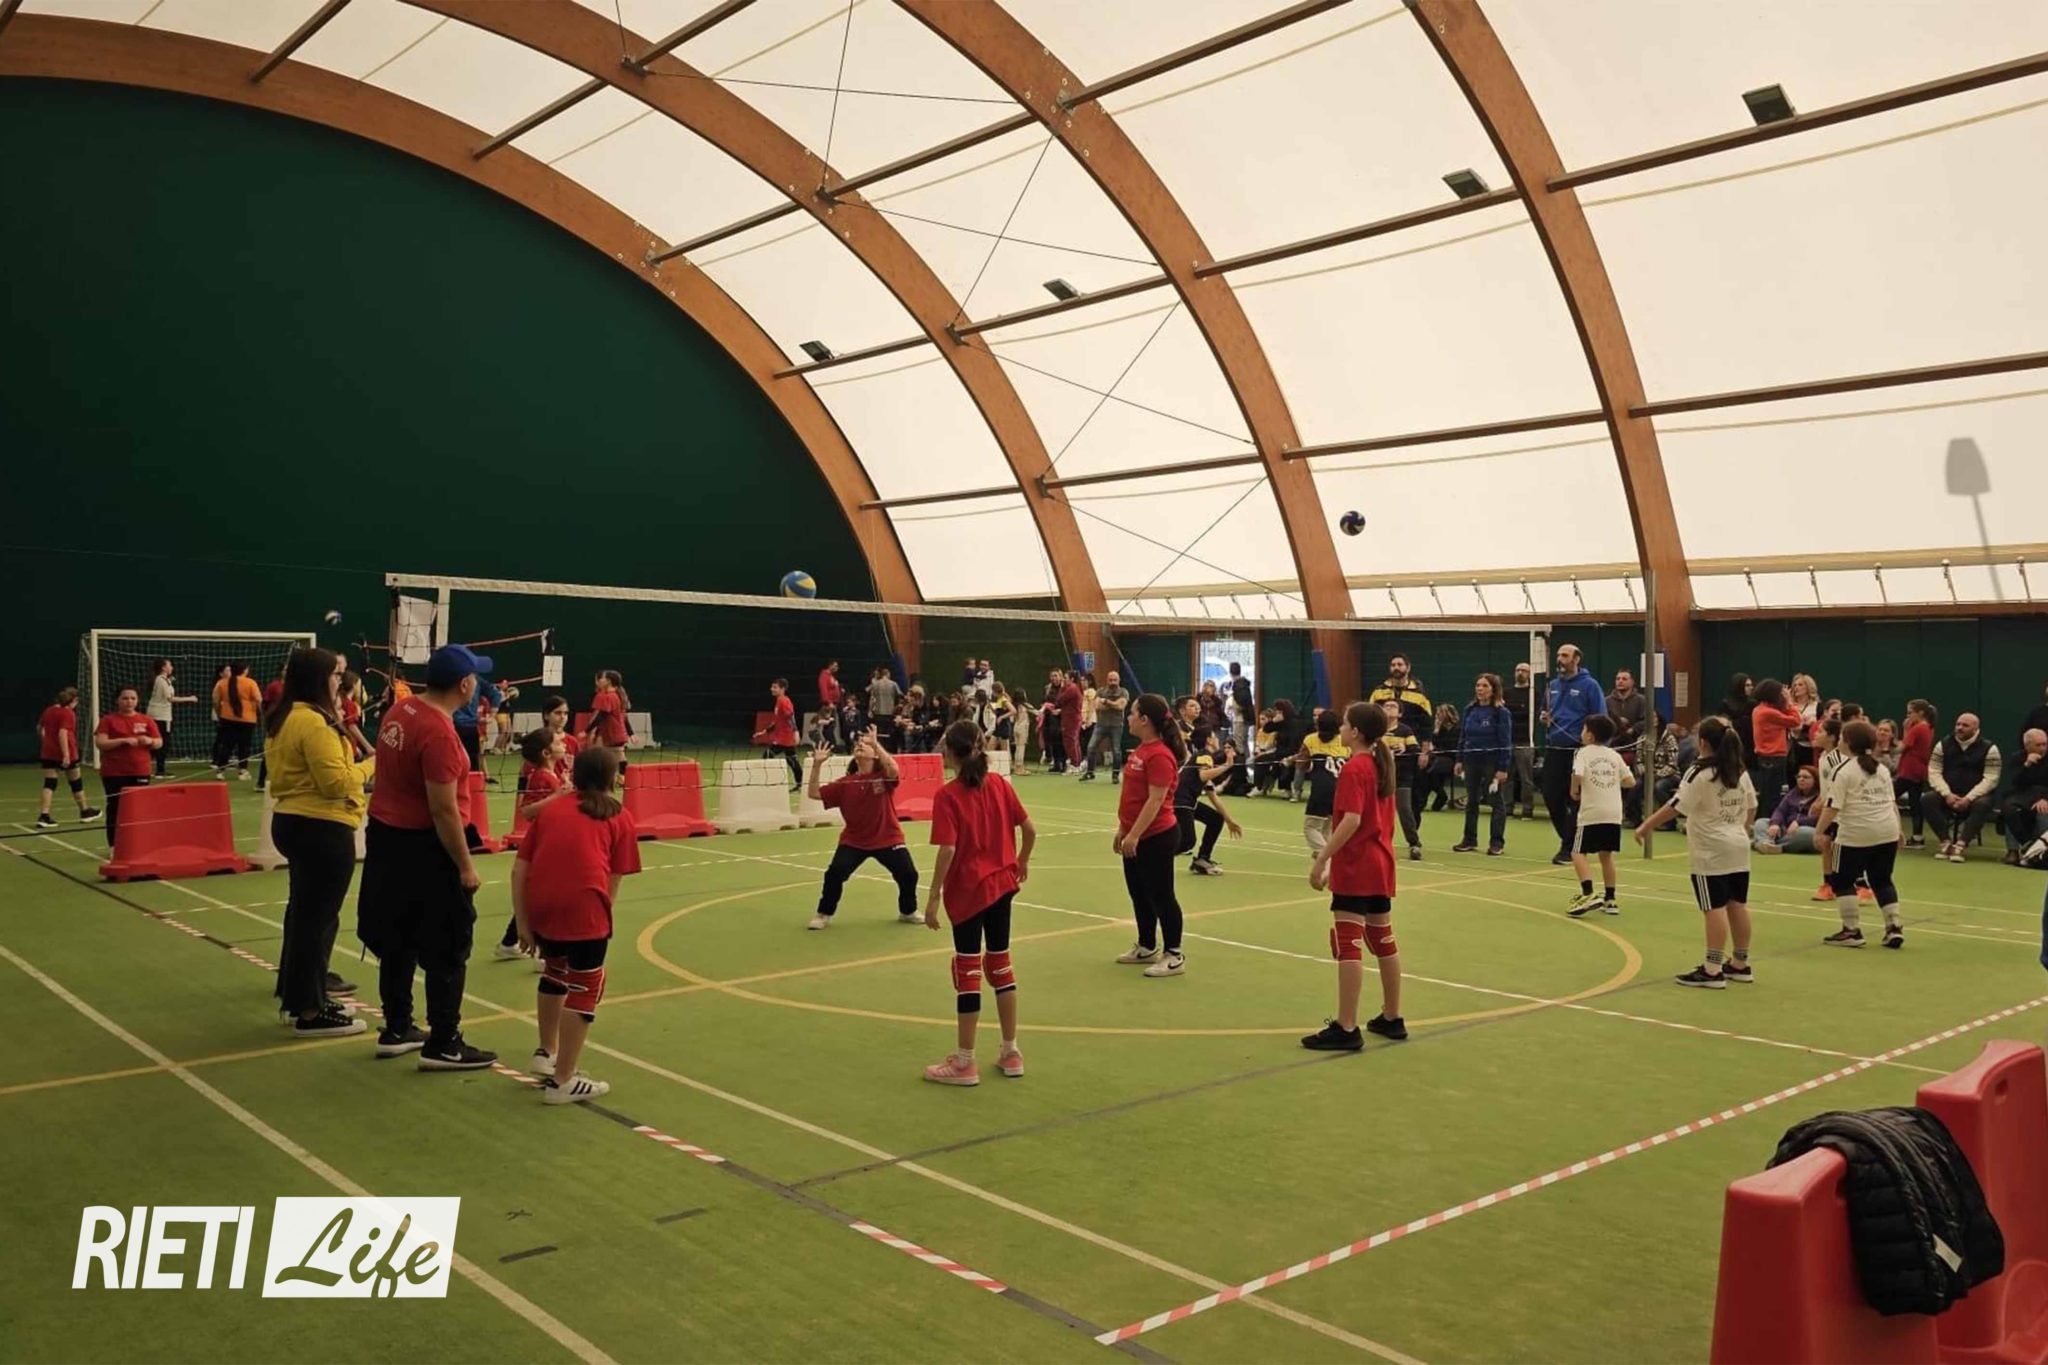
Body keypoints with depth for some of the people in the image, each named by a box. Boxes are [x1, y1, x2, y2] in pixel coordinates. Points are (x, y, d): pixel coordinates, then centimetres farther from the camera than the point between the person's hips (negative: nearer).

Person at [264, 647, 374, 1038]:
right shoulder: (314, 722, -19)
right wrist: (369, 764, -7)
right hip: (321, 829, -10)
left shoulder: (281, 719, 12)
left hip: (293, 822, 10)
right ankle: (309, 1011, 3)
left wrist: (337, 727, 6)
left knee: (306, 911, 19)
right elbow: (336, 783, -22)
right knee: (317, 915, -3)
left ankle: (298, 992, 29)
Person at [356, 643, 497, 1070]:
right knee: (447, 950, 2)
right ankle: (443, 1046, 8)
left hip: (386, 835, 9)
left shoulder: (400, 711, 4)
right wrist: (466, 866, -15)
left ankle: (397, 1031, 29)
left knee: (398, 942, 18)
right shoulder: (439, 734, -24)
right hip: (422, 846, -9)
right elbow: (444, 811, -23)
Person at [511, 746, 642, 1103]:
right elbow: (613, 882, 8)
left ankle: (546, 1053, 42)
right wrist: (600, 921, 17)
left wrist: (523, 924, 14)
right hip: (584, 904, -4)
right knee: (585, 987, 10)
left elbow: (519, 870, 15)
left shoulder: (550, 809, 24)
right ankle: (562, 1081, 14)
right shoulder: (619, 818, 16)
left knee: (555, 971, 29)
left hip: (540, 905, 4)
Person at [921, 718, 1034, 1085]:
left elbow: (947, 850, -20)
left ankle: (964, 1062, 10)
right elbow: (1030, 829, 4)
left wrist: (933, 896, -14)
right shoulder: (999, 784, 1)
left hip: (967, 891, -6)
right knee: (1000, 963, 17)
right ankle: (1011, 1053, 24)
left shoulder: (947, 796, -14)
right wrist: (1021, 862, 21)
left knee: (968, 970, 2)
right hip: (1001, 885, 6)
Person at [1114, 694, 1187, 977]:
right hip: (1136, 837, 10)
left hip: (1156, 838, -10)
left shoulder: (1159, 755, -20)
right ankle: (1147, 947, 30)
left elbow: (1156, 800, -24)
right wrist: (1122, 830, 19)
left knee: (1161, 896, -1)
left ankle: (1174, 956, 9)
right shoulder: (1141, 750, 9)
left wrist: (1134, 835, -24)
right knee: (1138, 893, 17)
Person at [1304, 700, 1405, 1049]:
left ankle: (1346, 1029, -7)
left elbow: (1351, 821, -26)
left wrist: (1321, 860, -25)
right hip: (1380, 864, 9)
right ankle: (1391, 1019, 25)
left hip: (1354, 868, -9)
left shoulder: (1353, 769, -16)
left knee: (1348, 945, -8)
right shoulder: (1382, 763, 7)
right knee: (1383, 941, 16)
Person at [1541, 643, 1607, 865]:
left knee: (1574, 800, -1)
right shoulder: (1552, 685, 12)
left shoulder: (1589, 685, -5)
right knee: (1551, 797, 5)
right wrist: (1544, 718, 1)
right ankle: (1568, 838, 25)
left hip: (1577, 751, -6)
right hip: (1553, 749, 6)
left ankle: (1568, 848, 8)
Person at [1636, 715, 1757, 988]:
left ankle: (1712, 971, -6)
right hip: (1738, 848, 7)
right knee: (1737, 905, 13)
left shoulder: (1700, 774, -16)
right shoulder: (1740, 771, 7)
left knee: (1715, 908, -7)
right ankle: (1741, 965, 22)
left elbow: (1675, 807, -19)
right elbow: (1752, 807, 15)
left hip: (1710, 853, -7)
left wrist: (1645, 827, -13)